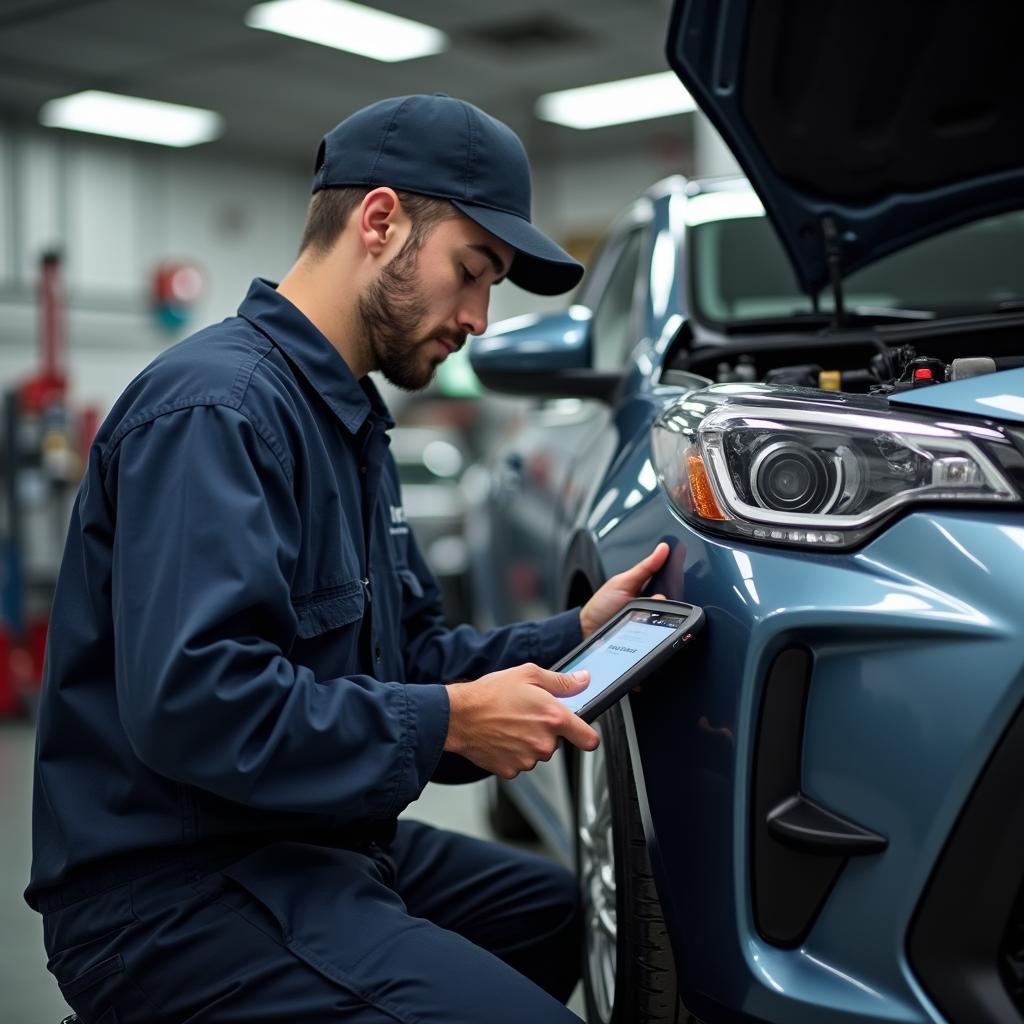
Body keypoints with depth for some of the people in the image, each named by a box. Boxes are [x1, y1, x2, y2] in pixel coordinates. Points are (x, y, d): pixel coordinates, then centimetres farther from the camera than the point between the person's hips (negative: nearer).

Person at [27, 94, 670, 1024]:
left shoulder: (350, 421, 15)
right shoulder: (215, 405, -19)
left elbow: (405, 655, 16)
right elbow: (188, 702, -30)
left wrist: (572, 636, 3)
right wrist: (447, 723, -23)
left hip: (311, 845, 10)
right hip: (173, 889, -10)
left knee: (577, 912, 22)